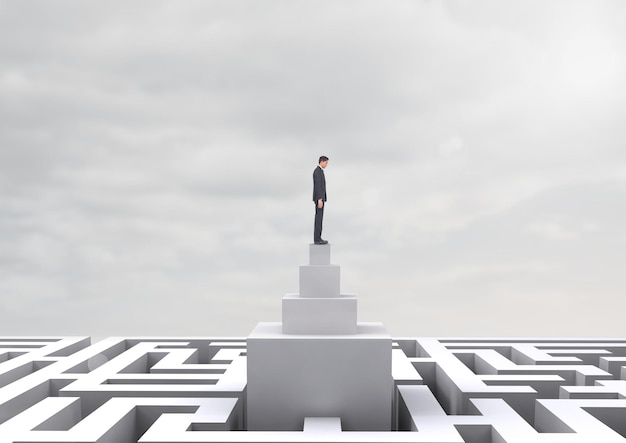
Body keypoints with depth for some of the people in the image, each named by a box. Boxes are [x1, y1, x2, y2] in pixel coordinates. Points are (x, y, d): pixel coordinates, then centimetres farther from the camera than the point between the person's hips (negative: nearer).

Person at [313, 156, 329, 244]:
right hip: (319, 198, -11)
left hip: (320, 198, 11)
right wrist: (320, 200, -27)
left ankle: (317, 238, 11)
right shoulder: (317, 171, -17)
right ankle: (317, 239, -7)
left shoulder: (319, 171, 18)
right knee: (319, 218, -9)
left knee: (319, 218, 10)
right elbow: (317, 186, -23)